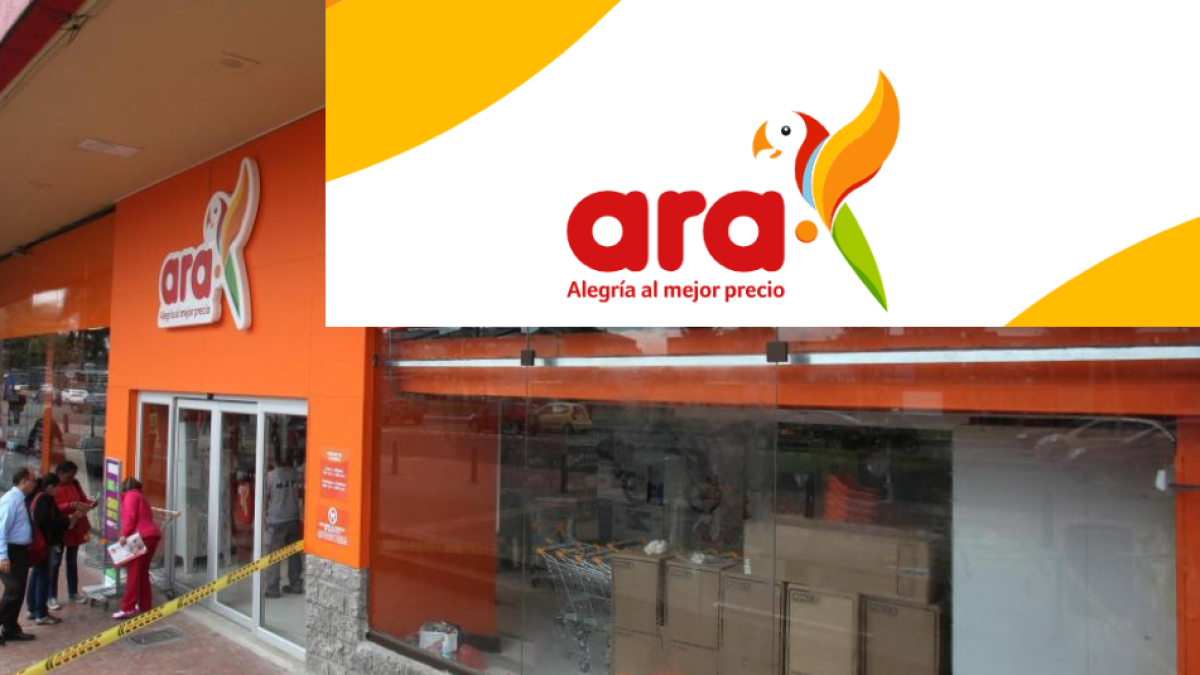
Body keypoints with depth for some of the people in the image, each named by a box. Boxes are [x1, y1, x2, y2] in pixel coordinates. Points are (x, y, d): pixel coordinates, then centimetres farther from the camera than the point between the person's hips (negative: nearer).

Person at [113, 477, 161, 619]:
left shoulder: (130, 495, 3)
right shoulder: (140, 496, 29)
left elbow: (130, 517, -12)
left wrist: (124, 534, -17)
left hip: (142, 537, -9)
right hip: (152, 535, 9)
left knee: (133, 572, -10)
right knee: (142, 571, 15)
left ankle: (128, 608, -12)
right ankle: (145, 605, 17)